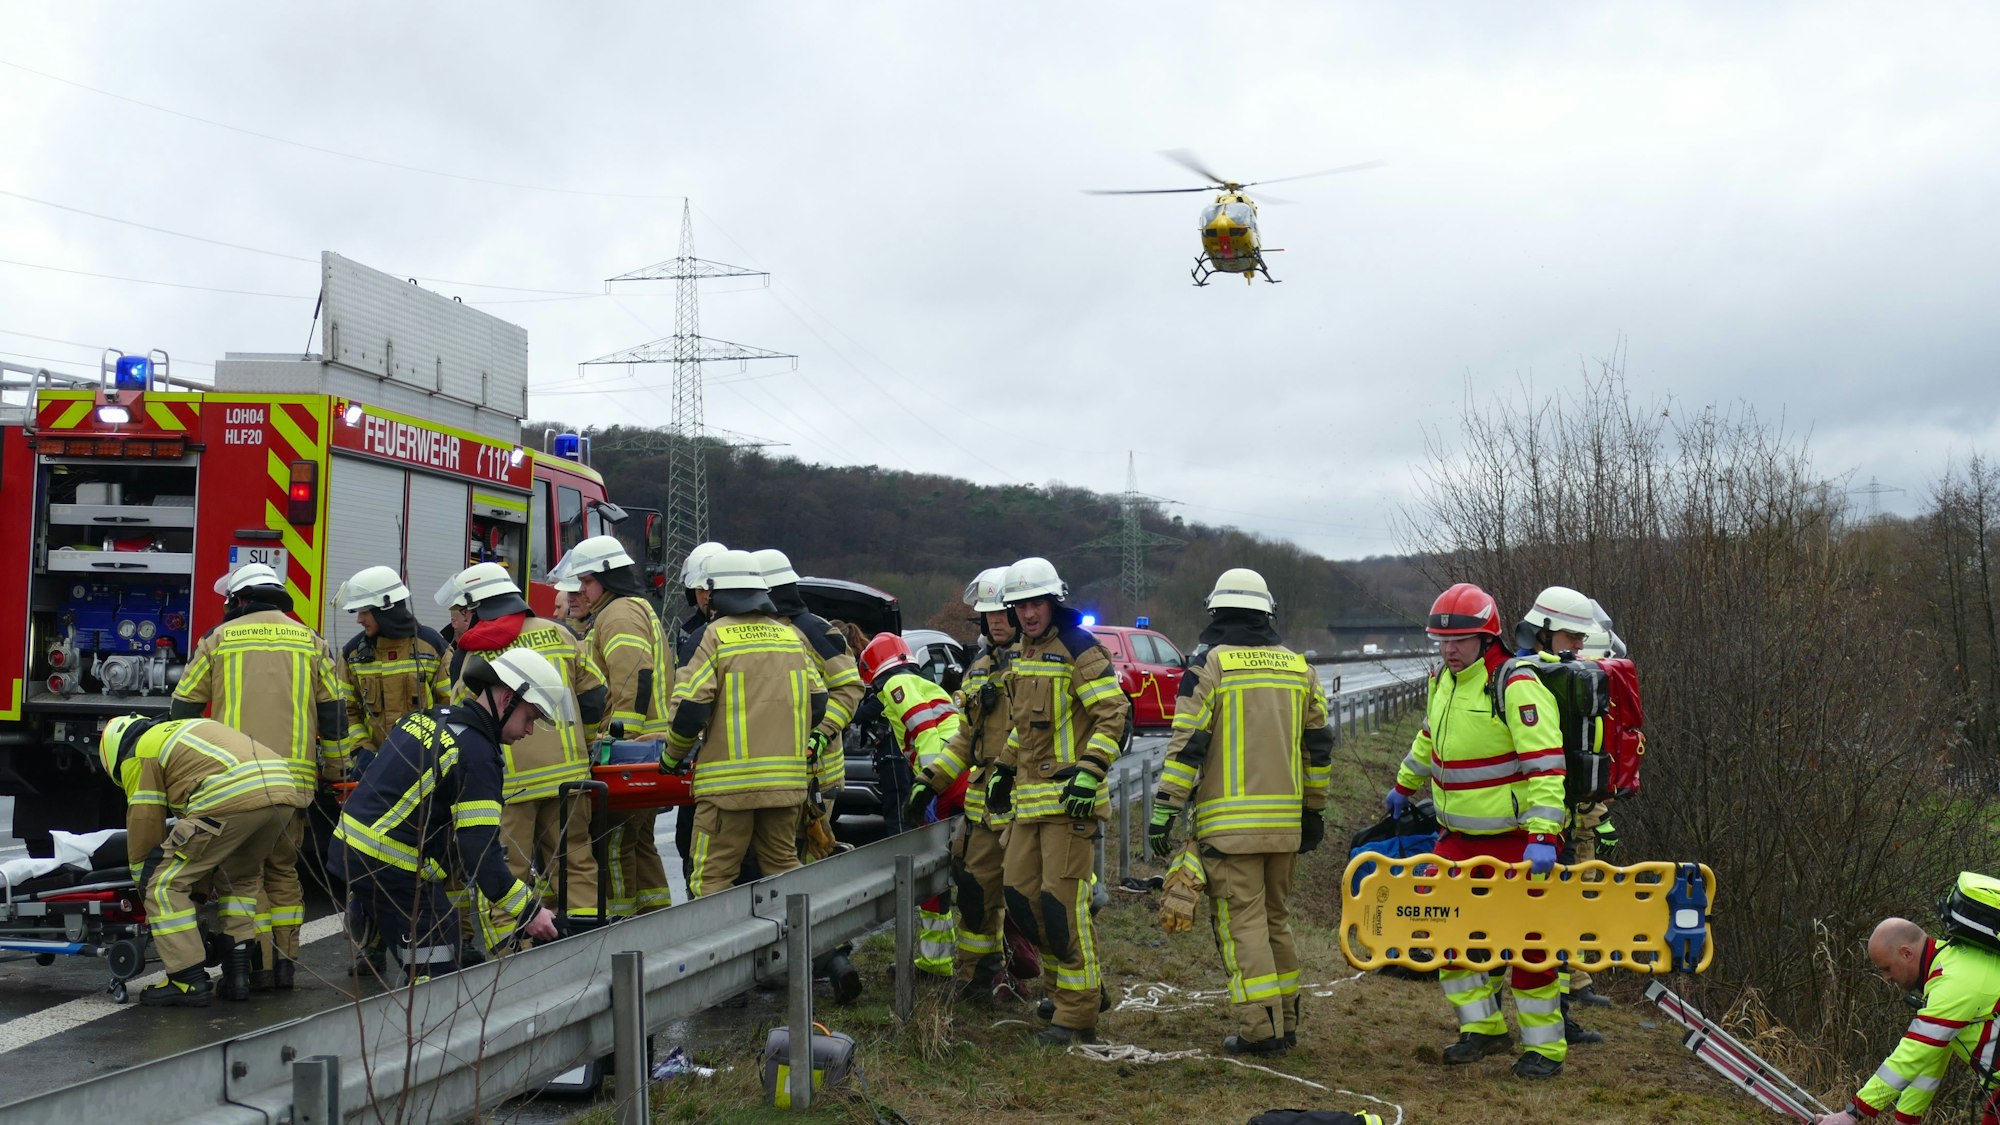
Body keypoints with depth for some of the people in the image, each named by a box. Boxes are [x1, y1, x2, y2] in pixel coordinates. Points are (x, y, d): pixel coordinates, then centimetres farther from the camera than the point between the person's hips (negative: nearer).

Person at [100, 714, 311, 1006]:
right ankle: (237, 975, 25)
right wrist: (204, 882, 49)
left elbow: (143, 828, 15)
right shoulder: (181, 730, 39)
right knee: (242, 879, 30)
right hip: (284, 788, 8)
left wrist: (145, 887, 30)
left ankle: (189, 982, 4)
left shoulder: (139, 756, 15)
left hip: (229, 797, -8)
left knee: (167, 886, 5)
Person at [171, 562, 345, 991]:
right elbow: (334, 712, 9)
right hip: (294, 778, 2)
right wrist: (335, 772, 15)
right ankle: (285, 961, 11)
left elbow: (183, 707, 10)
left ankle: (259, 963, -2)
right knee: (283, 867, 13)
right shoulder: (311, 642, 11)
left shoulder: (219, 639, 8)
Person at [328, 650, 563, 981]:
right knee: (438, 978, -7)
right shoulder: (476, 754, -17)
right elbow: (480, 851, -20)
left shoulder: (428, 716, 11)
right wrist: (528, 911, -15)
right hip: (390, 868, -10)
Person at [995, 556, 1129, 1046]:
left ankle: (1078, 1013, 0)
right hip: (1030, 796, 9)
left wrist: (1088, 773, -23)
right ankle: (1077, 985, 26)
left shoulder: (1078, 649, -11)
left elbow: (1114, 712, -16)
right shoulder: (1023, 653, 16)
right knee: (1021, 892, 11)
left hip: (1069, 798, -9)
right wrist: (1006, 768, 27)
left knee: (1063, 899, -9)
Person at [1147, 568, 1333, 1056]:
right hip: (1285, 821, 5)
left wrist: (1164, 809, -7)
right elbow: (1319, 745, 15)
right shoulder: (1298, 667, 11)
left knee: (1242, 921, -3)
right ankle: (1285, 1021, 22)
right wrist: (1314, 810, 23)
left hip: (1229, 821, -5)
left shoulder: (1210, 665, -5)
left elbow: (1187, 744, -10)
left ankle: (1261, 1028, -5)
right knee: (1276, 918, 17)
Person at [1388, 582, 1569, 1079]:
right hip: (1458, 834, 8)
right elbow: (1428, 740, 26)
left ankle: (1544, 1046, 12)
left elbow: (1545, 765, -25)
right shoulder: (1442, 681, 6)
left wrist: (1542, 837, -31)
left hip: (1515, 838, -7)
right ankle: (1483, 1026, 19)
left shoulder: (1516, 686, -19)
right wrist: (1404, 786, 36)